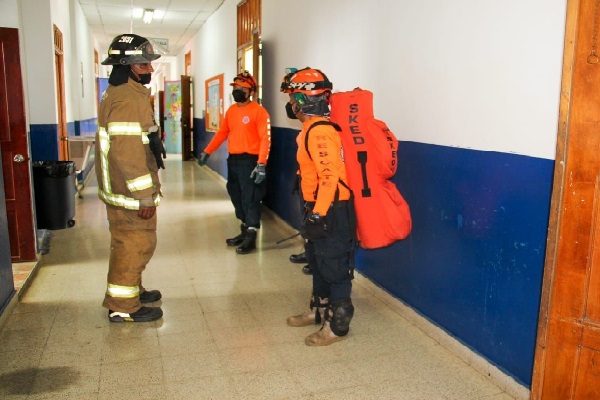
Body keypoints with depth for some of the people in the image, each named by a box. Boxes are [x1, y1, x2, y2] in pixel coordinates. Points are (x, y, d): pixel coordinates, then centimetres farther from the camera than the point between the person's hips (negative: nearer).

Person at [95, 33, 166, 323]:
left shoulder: (118, 93, 14)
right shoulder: (129, 99, -21)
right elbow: (127, 152, -27)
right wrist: (144, 197, -24)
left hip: (124, 189, 11)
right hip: (130, 192, -11)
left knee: (129, 243, 21)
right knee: (135, 245, 0)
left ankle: (132, 290, 37)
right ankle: (123, 307, 12)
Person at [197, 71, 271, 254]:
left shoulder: (259, 111, -11)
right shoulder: (231, 110, 13)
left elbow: (265, 138, -17)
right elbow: (222, 133, 21)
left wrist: (261, 164, -26)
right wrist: (207, 152, 20)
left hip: (250, 160, -8)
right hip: (233, 160, 8)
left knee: (250, 198, -5)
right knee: (237, 197, 15)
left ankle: (251, 238, 2)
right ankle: (244, 231, 28)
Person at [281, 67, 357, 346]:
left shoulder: (319, 131, -20)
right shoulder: (311, 129, 13)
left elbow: (330, 176, -26)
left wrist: (318, 214, -26)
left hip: (332, 210, -11)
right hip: (319, 208, 11)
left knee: (334, 268, 1)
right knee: (318, 262, 21)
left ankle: (337, 324, 13)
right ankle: (319, 310, 37)